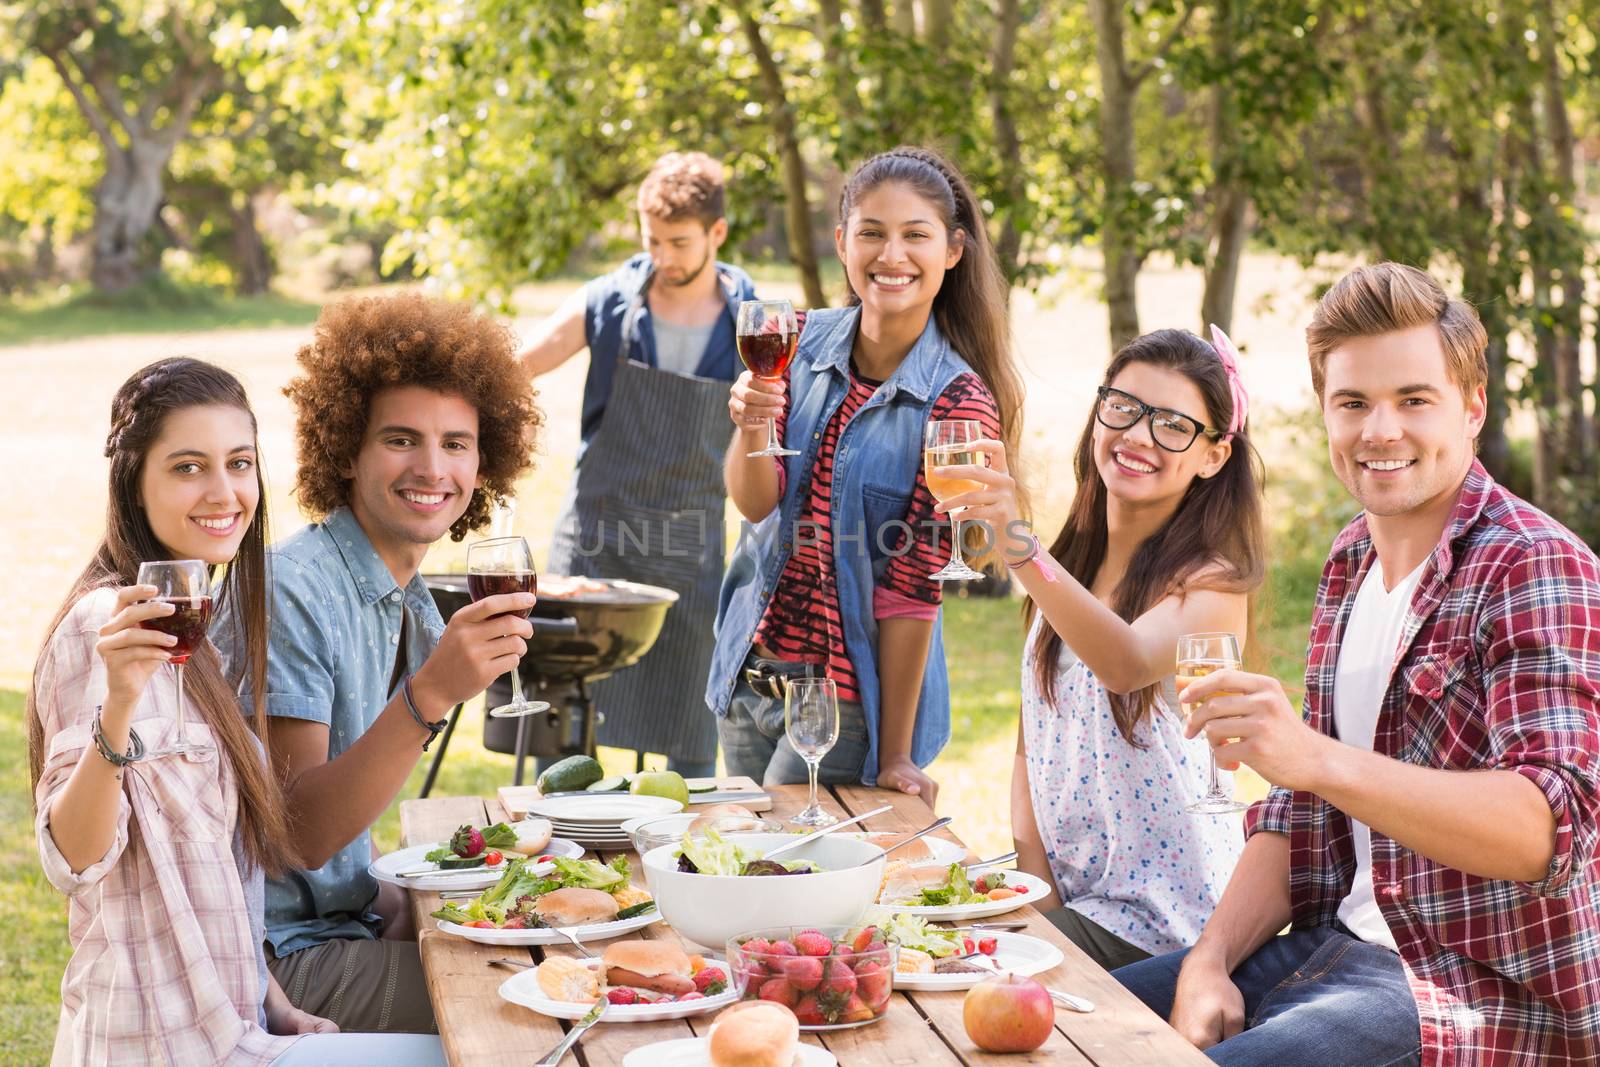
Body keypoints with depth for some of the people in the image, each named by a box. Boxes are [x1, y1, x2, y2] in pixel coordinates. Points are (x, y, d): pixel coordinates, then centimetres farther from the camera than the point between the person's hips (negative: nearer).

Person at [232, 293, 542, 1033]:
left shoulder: (413, 606, 8)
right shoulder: (289, 593, -19)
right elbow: (301, 832, -24)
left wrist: (398, 910, -4)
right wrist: (429, 697, -35)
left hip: (347, 915, 8)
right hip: (277, 956, -8)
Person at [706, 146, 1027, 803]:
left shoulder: (958, 404, -16)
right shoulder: (798, 342, -2)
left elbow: (913, 589, -15)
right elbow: (757, 502, -8)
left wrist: (895, 756, -13)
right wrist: (750, 428, -30)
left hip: (850, 701, -5)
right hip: (748, 673, 5)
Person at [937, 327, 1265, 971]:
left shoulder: (1213, 584, -12)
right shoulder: (1067, 568, 8)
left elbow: (1126, 664, -35)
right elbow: (1032, 745, 11)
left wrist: (1021, 550, -49)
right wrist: (1035, 886, -3)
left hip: (1159, 917, -6)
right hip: (1060, 892, 6)